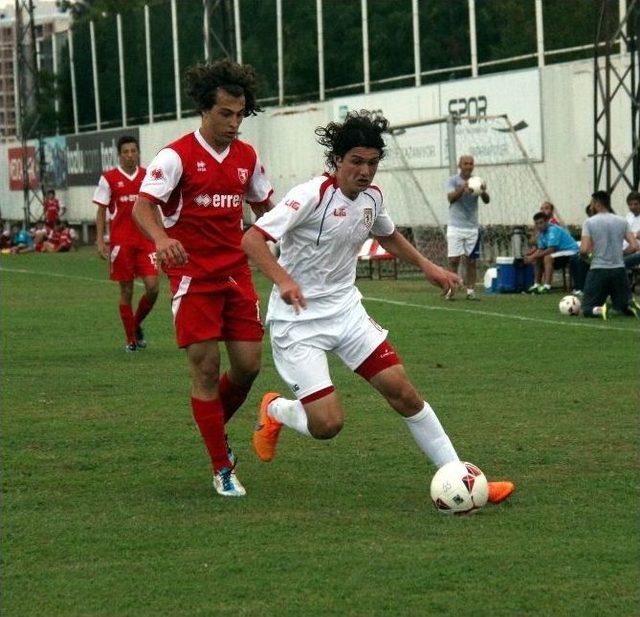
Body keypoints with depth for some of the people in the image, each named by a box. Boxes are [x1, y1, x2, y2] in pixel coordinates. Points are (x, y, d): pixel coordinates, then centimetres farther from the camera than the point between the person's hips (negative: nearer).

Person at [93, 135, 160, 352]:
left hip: (146, 239, 2)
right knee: (126, 291, 2)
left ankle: (137, 324, 19)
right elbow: (101, 211, 1)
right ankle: (131, 339, 12)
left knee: (152, 287, -8)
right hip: (121, 242, -2)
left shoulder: (148, 176, 8)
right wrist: (100, 240, -6)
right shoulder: (109, 179, -1)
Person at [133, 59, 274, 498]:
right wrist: (161, 239, -40)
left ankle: (217, 427, 31)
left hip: (237, 275, 5)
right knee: (206, 367, -6)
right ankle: (222, 469, 3)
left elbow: (264, 207, 23)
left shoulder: (247, 157, 8)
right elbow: (143, 206, -20)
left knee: (248, 364, 1)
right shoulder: (177, 156, -10)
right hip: (193, 276, -5)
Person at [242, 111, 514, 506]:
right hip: (298, 319, -6)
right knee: (327, 424, -13)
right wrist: (282, 280, -42)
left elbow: (387, 234, 27)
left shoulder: (372, 197, 3)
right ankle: (274, 411, 21)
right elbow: (253, 239, -27)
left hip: (346, 310, 7)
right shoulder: (313, 196, -20)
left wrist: (427, 266, 18)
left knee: (403, 392, -3)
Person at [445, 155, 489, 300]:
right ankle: (450, 290, -1)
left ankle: (471, 291, 6)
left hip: (472, 227, 3)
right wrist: (463, 189, -35)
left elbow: (486, 201, -5)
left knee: (471, 261, 2)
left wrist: (483, 192, -28)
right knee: (453, 260, -6)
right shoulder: (453, 181, 1)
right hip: (456, 227, -3)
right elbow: (451, 197, -16)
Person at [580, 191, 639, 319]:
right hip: (619, 269, 3)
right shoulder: (622, 222, 5)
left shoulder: (589, 222, -5)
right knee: (624, 306, 18)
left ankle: (599, 310, -27)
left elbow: (584, 250, -13)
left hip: (598, 270, -3)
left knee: (587, 308, 6)